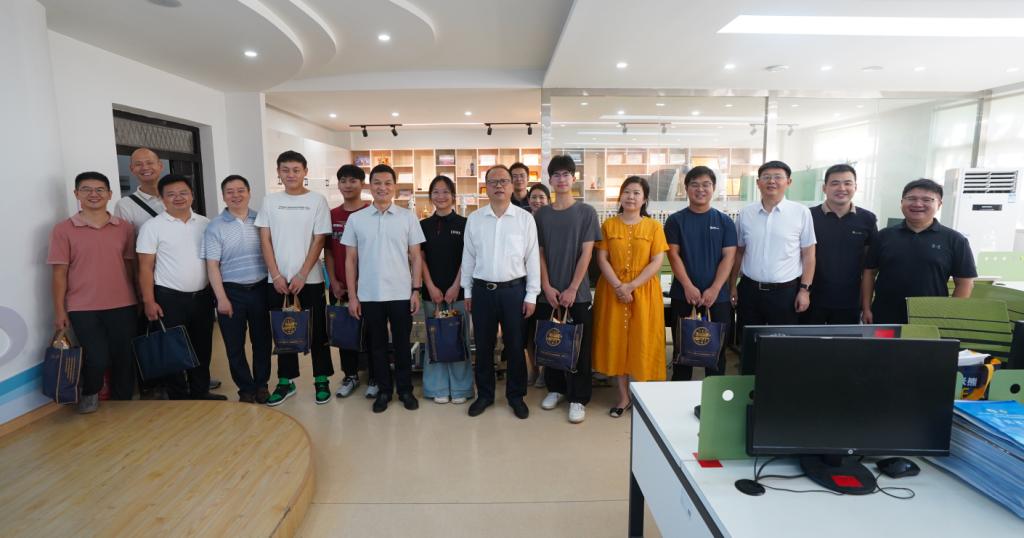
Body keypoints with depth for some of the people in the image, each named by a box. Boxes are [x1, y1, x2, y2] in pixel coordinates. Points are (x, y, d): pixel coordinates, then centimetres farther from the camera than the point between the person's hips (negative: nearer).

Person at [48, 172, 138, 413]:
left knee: (124, 358, 7)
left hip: (122, 305, 2)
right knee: (97, 359, -6)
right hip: (82, 308, -2)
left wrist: (138, 298, 9)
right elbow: (60, 272, -1)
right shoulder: (63, 229, -2)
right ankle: (89, 393, 27)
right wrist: (59, 310, -2)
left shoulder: (124, 227, 5)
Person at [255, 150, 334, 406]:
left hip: (310, 279, -2)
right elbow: (265, 240, 3)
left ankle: (322, 380, 18)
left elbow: (318, 241, -5)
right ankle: (286, 381, 23)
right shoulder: (270, 201, 6)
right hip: (277, 279, 3)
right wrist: (276, 275, -6)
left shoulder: (317, 200, -2)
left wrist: (302, 275, -11)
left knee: (317, 331, 5)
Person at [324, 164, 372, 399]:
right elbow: (328, 251, 9)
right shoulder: (331, 215, 7)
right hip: (339, 286, 4)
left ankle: (374, 378, 20)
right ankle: (350, 375, 28)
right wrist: (333, 281, 0)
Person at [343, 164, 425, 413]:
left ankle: (405, 389, 24)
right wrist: (352, 296, 1)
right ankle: (384, 390, 26)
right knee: (377, 345, 12)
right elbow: (350, 259, 4)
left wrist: (416, 290, -3)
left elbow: (415, 256, 2)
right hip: (369, 295, 1)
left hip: (401, 294, -1)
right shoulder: (356, 219, 3)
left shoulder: (408, 217, 0)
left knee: (402, 344, 9)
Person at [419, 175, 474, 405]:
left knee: (459, 338, 3)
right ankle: (439, 388, 18)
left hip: (457, 290, -2)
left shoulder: (463, 224, 1)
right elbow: (420, 258, 4)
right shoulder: (423, 225, 8)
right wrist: (431, 287, -5)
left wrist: (455, 287, -9)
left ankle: (459, 387, 15)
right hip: (431, 291, 2)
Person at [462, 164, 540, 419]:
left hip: (514, 290, -1)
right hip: (482, 290, 2)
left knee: (515, 346, 8)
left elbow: (532, 258, -1)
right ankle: (484, 394, 28)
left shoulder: (525, 218, -2)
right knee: (483, 345, 11)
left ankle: (516, 395, 25)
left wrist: (531, 295, -3)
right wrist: (467, 292, 7)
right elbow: (468, 257, 8)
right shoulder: (474, 219, 4)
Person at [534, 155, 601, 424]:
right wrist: (547, 287, -6)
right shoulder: (540, 214, 6)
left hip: (577, 293, -2)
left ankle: (578, 399, 13)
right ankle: (555, 388, 28)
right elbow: (539, 253, 4)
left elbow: (586, 253, -5)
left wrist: (572, 289, -11)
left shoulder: (586, 212, -1)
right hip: (548, 293, 2)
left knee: (579, 346, 2)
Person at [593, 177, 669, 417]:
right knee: (615, 341, 5)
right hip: (612, 291, 1)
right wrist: (618, 286, -14)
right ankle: (623, 397, 17)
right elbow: (602, 259, -2)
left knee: (642, 342, 3)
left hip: (644, 291, -1)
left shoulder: (654, 226, 1)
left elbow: (657, 262, -5)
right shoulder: (608, 225, 4)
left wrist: (632, 285, -15)